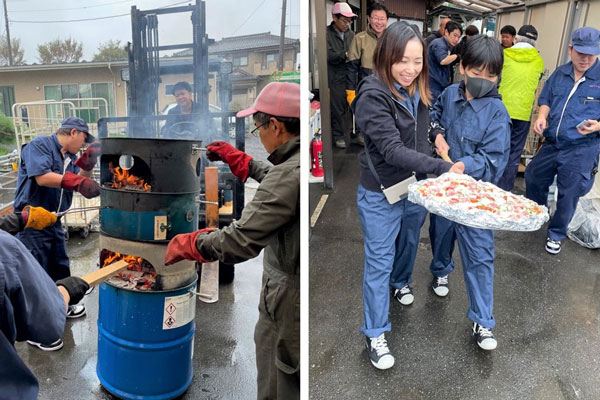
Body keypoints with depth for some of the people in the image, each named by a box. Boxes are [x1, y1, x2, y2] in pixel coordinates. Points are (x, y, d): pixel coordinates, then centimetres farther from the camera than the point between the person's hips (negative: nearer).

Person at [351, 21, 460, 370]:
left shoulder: (419, 91, -1)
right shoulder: (373, 96, -23)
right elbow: (392, 149, -30)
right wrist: (442, 168, -34)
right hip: (381, 195, -6)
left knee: (409, 242, 26)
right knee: (379, 261, 3)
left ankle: (400, 282, 57)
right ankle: (376, 334, 18)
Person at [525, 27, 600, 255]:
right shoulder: (559, 74, 4)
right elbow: (545, 99, 13)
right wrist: (542, 116, -8)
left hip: (581, 149, -4)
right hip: (552, 144, 5)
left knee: (568, 194, 4)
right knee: (533, 179, 17)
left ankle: (556, 234, 26)